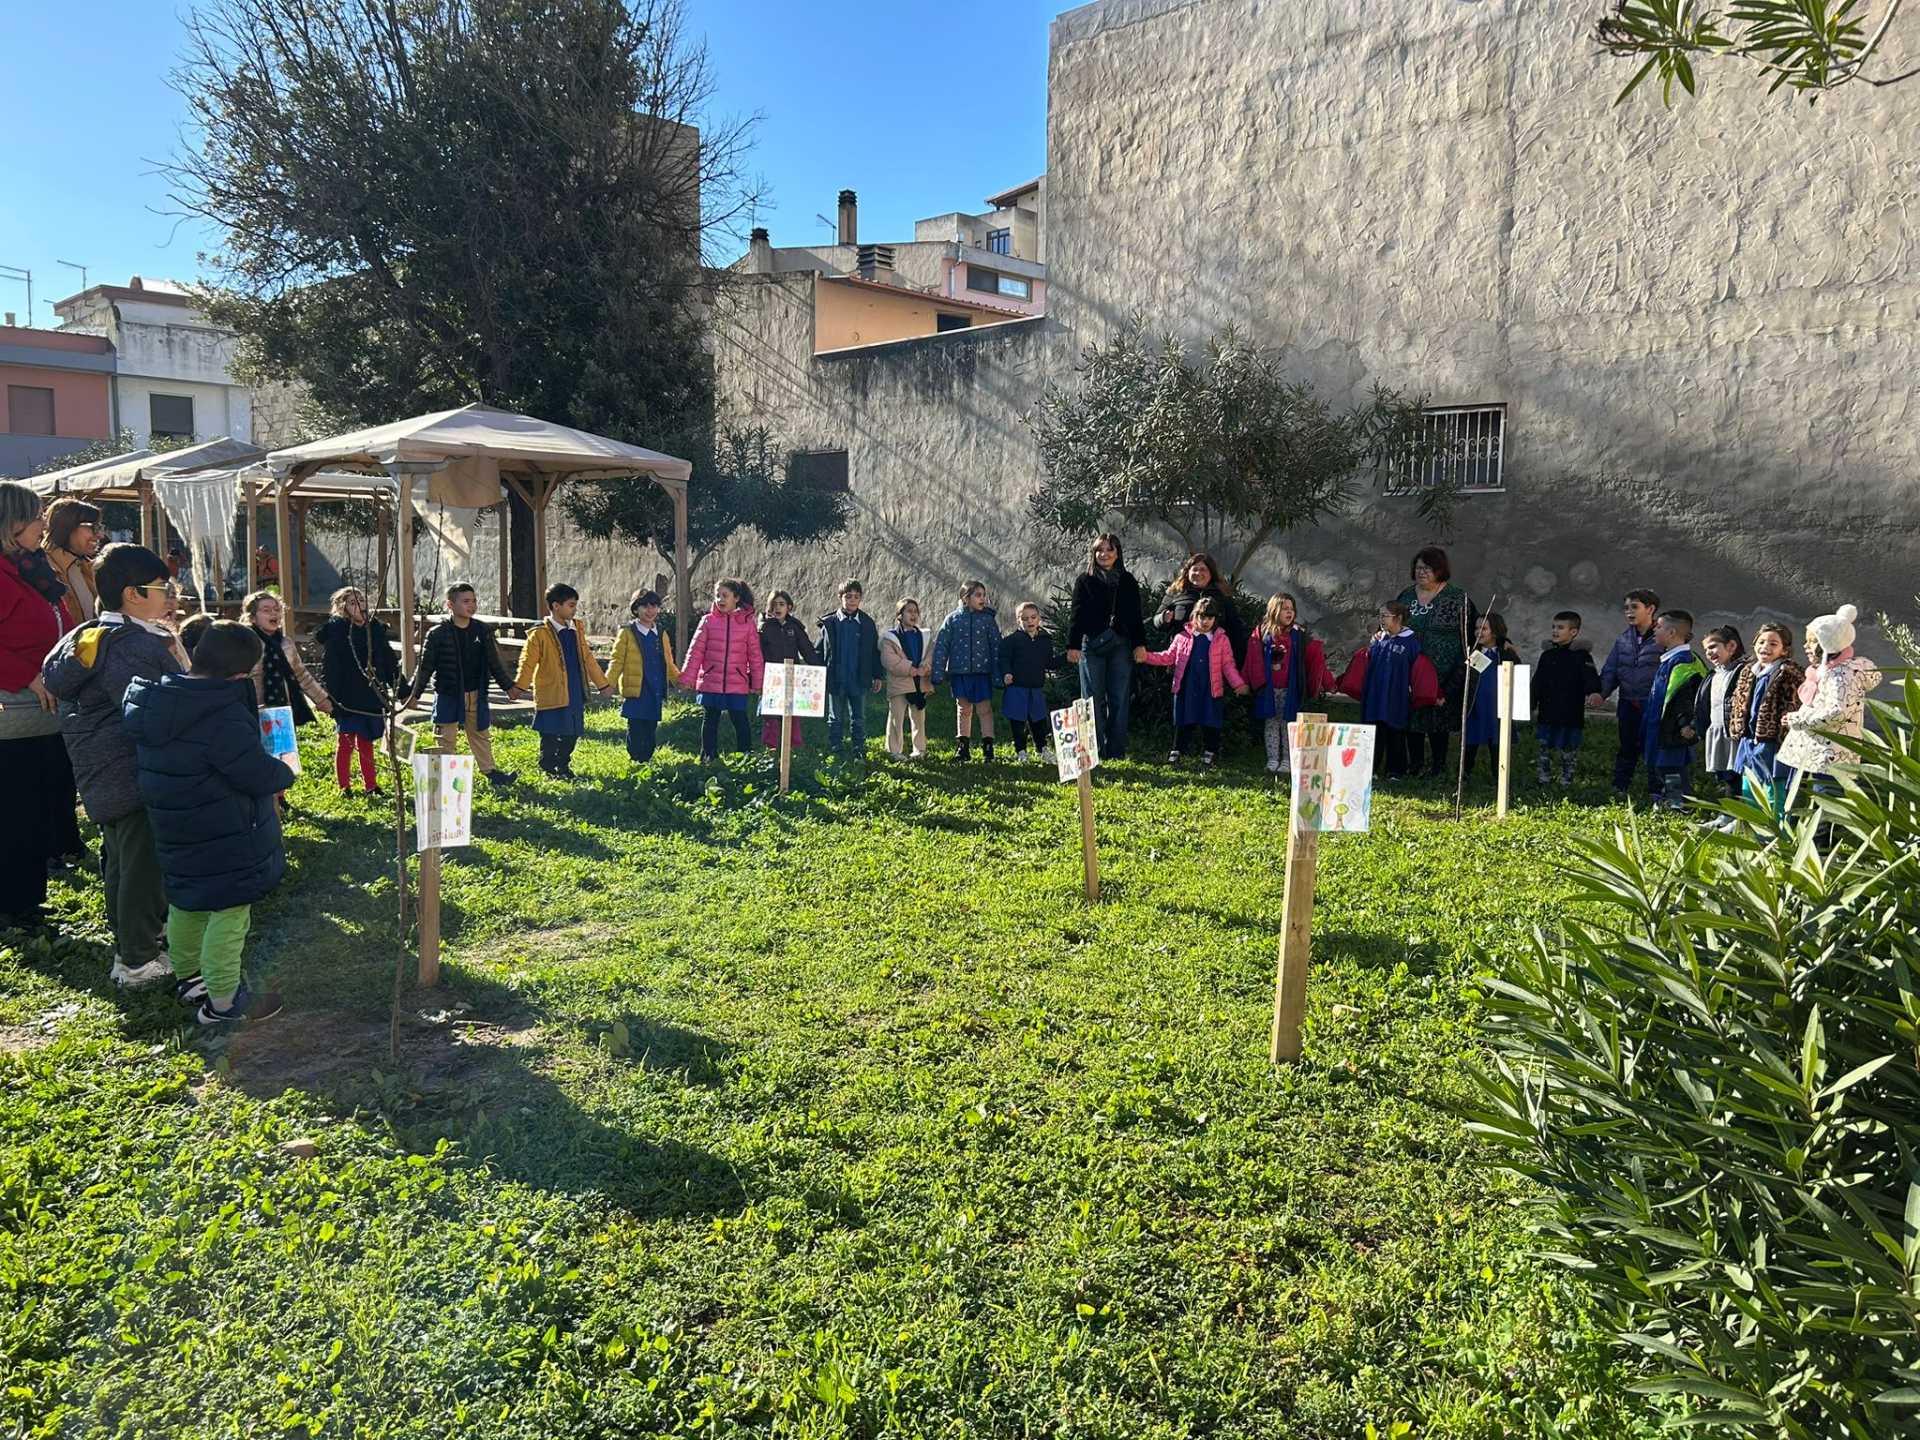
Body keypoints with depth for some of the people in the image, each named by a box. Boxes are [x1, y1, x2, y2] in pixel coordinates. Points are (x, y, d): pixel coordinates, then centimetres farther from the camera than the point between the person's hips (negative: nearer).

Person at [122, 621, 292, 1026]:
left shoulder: (155, 703, 0)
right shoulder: (223, 717, -27)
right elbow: (260, 776, -24)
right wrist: (286, 769, -3)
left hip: (177, 833, 9)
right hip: (224, 843, -9)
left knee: (186, 905, 24)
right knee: (229, 912, 3)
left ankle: (187, 976, 41)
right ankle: (223, 1003, 12)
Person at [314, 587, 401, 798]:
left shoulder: (376, 629, 7)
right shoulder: (336, 631, -8)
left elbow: (389, 660, 15)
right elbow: (329, 666, -11)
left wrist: (398, 686, 12)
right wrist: (331, 697, -15)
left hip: (372, 696, 4)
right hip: (347, 698, -4)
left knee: (366, 741, 13)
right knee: (345, 742, 5)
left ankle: (370, 785, 20)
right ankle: (344, 787, 14)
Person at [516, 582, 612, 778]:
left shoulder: (577, 628, 8)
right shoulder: (540, 634, -10)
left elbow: (587, 658, 15)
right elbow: (528, 662, -10)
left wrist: (602, 683, 16)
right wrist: (519, 687, -20)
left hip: (576, 694, 6)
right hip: (552, 694, -6)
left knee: (572, 733, 12)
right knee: (550, 736, 0)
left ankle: (563, 767, 27)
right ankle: (548, 770, 15)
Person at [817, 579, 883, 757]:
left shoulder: (867, 623, 3)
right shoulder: (829, 623, 0)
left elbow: (875, 651, 8)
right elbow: (820, 651, 3)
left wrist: (878, 676, 5)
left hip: (859, 681, 0)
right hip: (835, 681, 0)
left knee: (858, 720, 7)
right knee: (835, 719, 9)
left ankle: (859, 750, 15)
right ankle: (834, 751, 17)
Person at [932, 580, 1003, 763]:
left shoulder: (988, 619, 0)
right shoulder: (953, 618, -1)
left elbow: (996, 646, 2)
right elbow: (940, 646, 0)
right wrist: (938, 674, -4)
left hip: (982, 671, -1)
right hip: (960, 672, 1)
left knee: (985, 709, -1)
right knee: (963, 710, 11)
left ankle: (988, 749, 5)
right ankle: (963, 748, 20)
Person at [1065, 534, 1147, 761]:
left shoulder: (1128, 582, 12)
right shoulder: (1084, 581, 7)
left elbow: (1136, 615, 12)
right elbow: (1076, 614, 3)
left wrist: (1140, 643, 2)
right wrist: (1072, 645, -6)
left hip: (1121, 646, 2)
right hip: (1092, 646, -2)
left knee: (1120, 700, 1)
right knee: (1093, 700, 0)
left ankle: (1116, 752, 6)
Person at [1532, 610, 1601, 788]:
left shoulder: (1581, 655, -7)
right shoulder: (1547, 655, 8)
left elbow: (1591, 679, -18)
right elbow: (1537, 684, 13)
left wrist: (1595, 692, -38)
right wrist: (1531, 706, 11)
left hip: (1571, 715, -5)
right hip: (1547, 713, 5)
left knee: (1569, 750, 5)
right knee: (1544, 748, 11)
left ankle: (1566, 781, 15)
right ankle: (1543, 778, 22)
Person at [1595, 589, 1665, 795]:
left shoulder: (1661, 638, -8)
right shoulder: (1623, 639, 10)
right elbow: (1610, 670, 11)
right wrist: (1601, 693, -5)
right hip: (1628, 703, 5)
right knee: (1627, 748, 14)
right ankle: (1618, 789, 21)